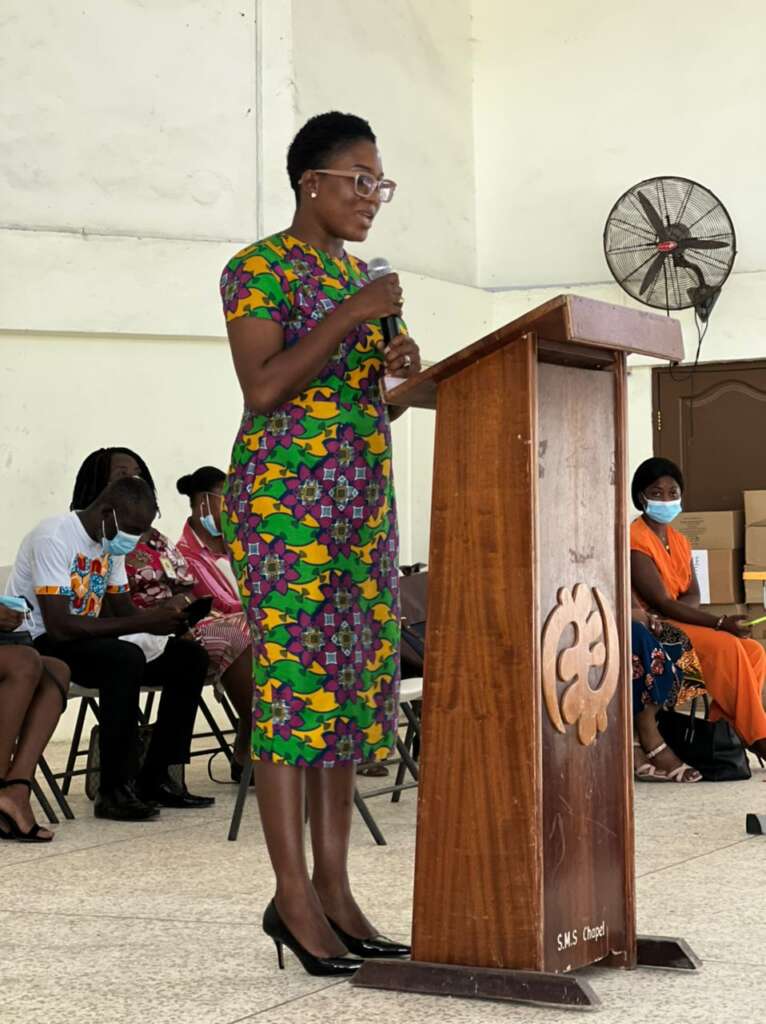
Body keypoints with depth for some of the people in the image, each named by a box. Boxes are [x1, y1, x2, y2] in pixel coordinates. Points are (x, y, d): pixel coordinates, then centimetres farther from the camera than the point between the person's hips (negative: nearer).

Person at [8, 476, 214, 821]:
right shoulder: (54, 539, -21)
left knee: (189, 657, -3)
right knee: (126, 658, -35)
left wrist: (165, 621, -13)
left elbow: (122, 609, 10)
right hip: (41, 644, -9)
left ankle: (154, 779, -1)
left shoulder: (111, 542, 7)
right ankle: (114, 790, -28)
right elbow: (59, 625, -29)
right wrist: (144, 622, -29)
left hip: (87, 639, 9)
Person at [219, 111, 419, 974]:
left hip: (364, 498, 8)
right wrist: (350, 318, -17)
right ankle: (294, 896, -6)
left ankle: (335, 889, 8)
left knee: (354, 687, 5)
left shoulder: (357, 274, 17)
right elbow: (262, 390, -16)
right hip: (284, 496, -8)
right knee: (293, 682, -9)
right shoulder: (259, 269, -6)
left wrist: (397, 366, 2)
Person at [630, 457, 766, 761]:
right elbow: (660, 602, -20)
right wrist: (719, 623, -25)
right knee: (726, 647, -27)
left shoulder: (679, 541, 15)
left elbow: (693, 597, 5)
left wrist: (668, 607, -20)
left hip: (679, 621, 8)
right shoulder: (636, 541, -13)